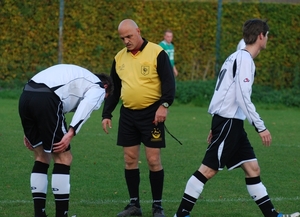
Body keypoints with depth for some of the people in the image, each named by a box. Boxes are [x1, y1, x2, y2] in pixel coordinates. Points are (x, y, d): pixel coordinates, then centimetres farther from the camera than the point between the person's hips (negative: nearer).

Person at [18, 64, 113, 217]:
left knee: (42, 157, 19)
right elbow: (85, 106, -7)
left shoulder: (75, 75, 38)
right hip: (46, 99, -8)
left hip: (25, 96, 8)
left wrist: (30, 131, 26)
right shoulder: (98, 88, 15)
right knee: (63, 158, 4)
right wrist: (71, 133, -16)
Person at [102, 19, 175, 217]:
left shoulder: (157, 53, -8)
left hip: (151, 113, -5)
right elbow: (114, 88, 18)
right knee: (130, 160, 6)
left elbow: (169, 81, -12)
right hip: (128, 114, 5)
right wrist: (107, 114, 14)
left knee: (153, 159, -5)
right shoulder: (119, 57, 10)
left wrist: (164, 105, -25)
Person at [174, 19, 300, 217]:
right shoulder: (245, 59, -13)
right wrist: (261, 127, -18)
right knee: (209, 169, -7)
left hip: (231, 123, 10)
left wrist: (217, 126, 22)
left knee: (252, 168, 9)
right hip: (229, 121, -10)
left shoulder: (237, 57, 16)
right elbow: (243, 97, -21)